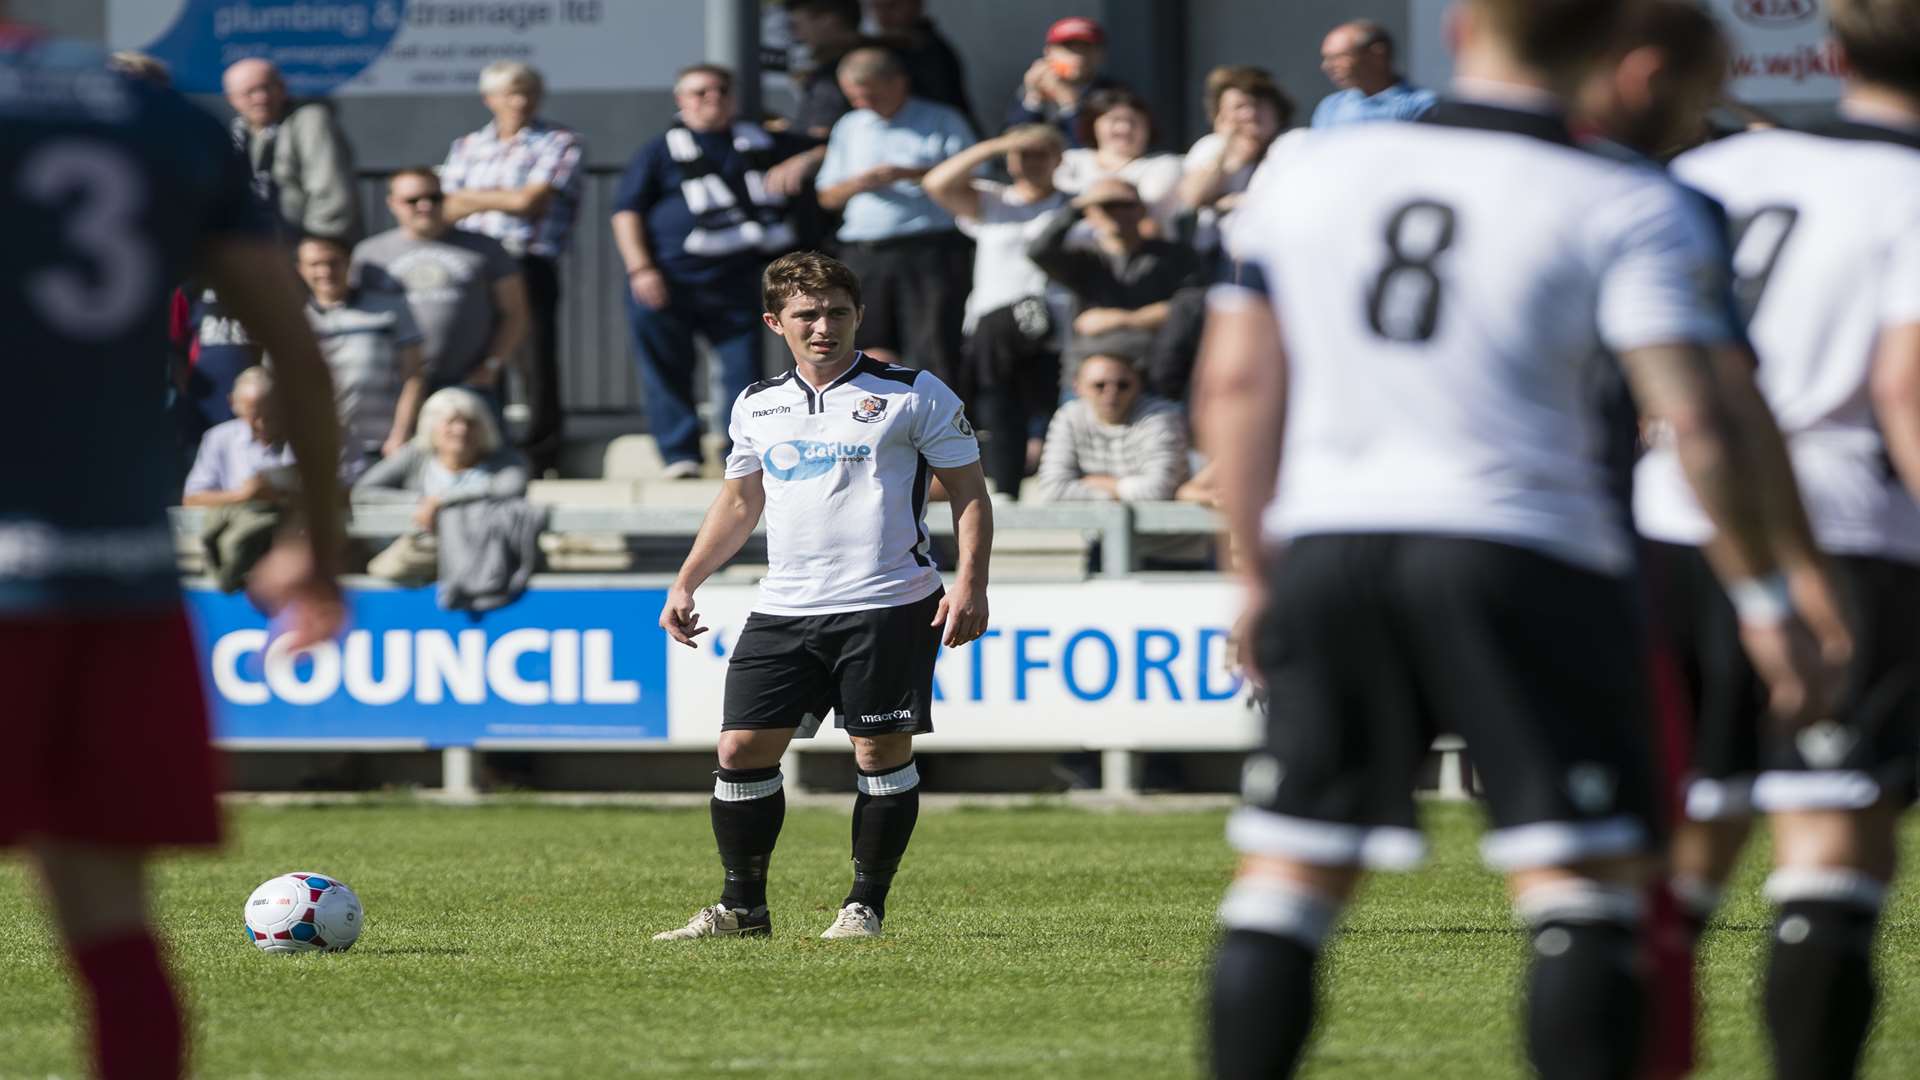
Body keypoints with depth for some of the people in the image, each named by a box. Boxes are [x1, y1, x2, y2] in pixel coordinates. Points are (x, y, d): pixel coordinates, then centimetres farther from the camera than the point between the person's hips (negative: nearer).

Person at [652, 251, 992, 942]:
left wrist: (970, 584, -12)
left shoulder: (914, 394, -1)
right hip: (784, 610, 4)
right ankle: (742, 908, 8)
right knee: (742, 749, -2)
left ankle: (866, 906, 9)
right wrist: (686, 584, 17)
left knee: (882, 753, -3)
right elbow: (739, 504, 25)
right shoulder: (758, 406, 13)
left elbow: (968, 493, 1)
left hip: (889, 606, -4)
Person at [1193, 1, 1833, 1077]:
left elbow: (1235, 389, 11)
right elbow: (1698, 422, -11)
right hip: (1526, 558, -4)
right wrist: (1769, 603, -3)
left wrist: (1259, 575, 20)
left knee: (1287, 878, 9)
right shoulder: (1627, 211, -4)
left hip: (1330, 544, 4)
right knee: (1584, 888, -2)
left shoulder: (1308, 176, 9)